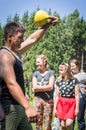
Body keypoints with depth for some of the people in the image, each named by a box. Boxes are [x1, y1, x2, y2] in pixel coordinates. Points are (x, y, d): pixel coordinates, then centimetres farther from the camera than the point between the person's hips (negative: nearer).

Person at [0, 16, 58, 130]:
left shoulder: (15, 52, 12)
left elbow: (33, 39, 25)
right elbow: (11, 84, -28)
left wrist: (48, 25, 19)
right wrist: (28, 107, -35)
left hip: (19, 107, 10)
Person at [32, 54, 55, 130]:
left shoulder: (51, 72, 4)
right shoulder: (35, 74, 11)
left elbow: (50, 87, -5)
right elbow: (35, 87, -1)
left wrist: (38, 88, -1)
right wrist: (46, 87, -5)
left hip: (48, 99, -2)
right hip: (38, 99, 2)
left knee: (48, 122, -3)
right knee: (38, 121, 2)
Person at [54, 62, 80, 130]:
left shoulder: (74, 80, -3)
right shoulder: (59, 82, 6)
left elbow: (77, 95, -3)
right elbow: (57, 96, 9)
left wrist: (77, 107, -6)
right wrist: (55, 108, 7)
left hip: (71, 104, -3)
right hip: (61, 104, 3)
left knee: (68, 124, -15)